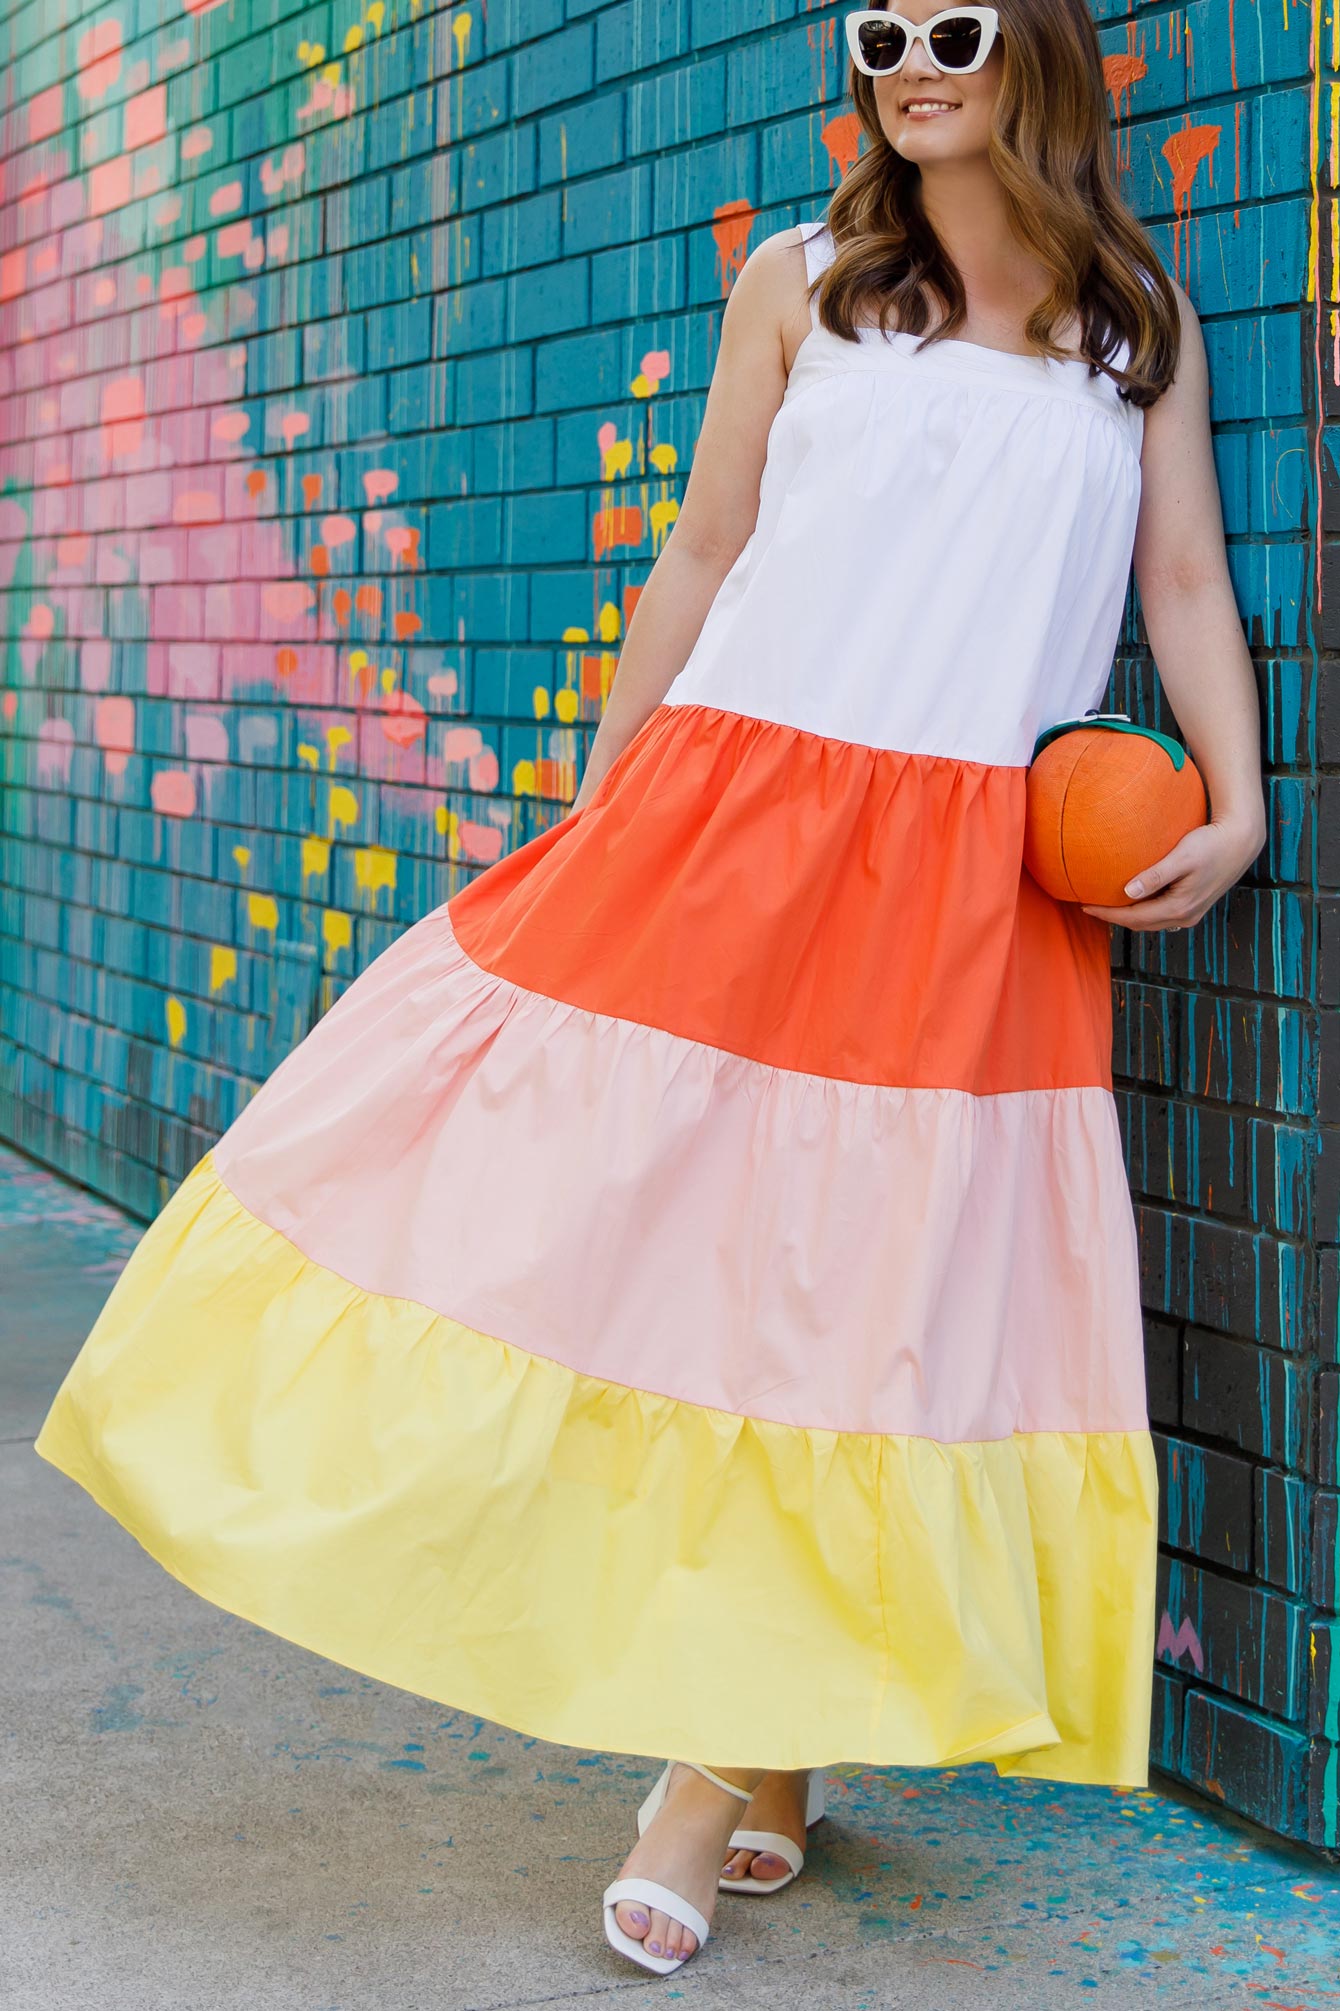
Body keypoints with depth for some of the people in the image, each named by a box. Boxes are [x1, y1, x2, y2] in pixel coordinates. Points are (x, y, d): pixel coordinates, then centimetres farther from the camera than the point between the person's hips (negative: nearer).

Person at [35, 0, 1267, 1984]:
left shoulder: (1143, 319, 12)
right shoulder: (801, 280, 9)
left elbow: (1189, 581, 11)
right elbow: (704, 555, 11)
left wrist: (1238, 803, -3)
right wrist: (595, 811, 11)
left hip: (966, 886, 0)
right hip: (728, 819, 0)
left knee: (855, 1289, -1)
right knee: (595, 1199, -5)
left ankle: (753, 1738, 13)